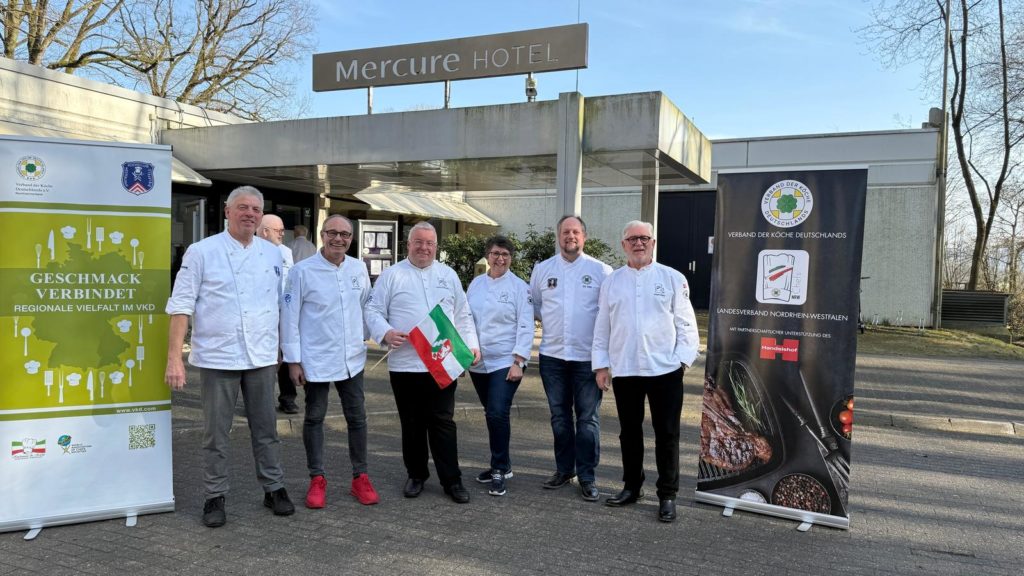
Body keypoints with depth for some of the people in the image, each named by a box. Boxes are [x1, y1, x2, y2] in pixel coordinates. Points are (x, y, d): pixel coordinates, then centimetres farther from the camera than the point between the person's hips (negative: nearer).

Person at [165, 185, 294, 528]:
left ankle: (274, 489, 25)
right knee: (216, 432, 7)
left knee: (266, 428, 11)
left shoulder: (273, 255, 8)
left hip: (262, 358, 3)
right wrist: (174, 357, -11)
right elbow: (181, 305, -5)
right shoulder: (202, 252, -3)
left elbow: (282, 304, 14)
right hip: (217, 357, -3)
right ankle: (215, 497, 21)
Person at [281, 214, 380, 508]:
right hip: (316, 359, -3)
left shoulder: (359, 268, 2)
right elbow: (290, 317, -8)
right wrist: (293, 360, -8)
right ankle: (317, 479, 24)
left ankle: (360, 477, 23)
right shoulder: (303, 271, -9)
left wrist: (364, 336, 11)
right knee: (314, 418, 10)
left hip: (352, 359, 4)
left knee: (357, 418, 9)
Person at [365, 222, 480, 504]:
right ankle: (416, 475, 26)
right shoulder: (392, 275, 3)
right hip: (405, 364, -1)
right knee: (412, 424, 10)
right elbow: (373, 311, 0)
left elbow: (462, 315, 15)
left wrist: (472, 345, 5)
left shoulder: (448, 275, 13)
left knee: (443, 422, 3)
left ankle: (452, 480, 12)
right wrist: (385, 333, -18)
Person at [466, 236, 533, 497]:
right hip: (478, 361, 5)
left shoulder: (519, 287, -4)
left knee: (498, 414, -14)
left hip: (506, 361, -4)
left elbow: (525, 327, -7)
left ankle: (499, 470, 0)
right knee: (492, 414, 13)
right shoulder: (476, 284, 9)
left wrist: (518, 361, -13)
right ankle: (501, 465, 27)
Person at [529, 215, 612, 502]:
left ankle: (587, 476, 14)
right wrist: (549, 322, 6)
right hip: (552, 355, 3)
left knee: (588, 419, 3)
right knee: (559, 416, 14)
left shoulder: (601, 270, -3)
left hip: (588, 357, -3)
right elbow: (532, 305, 17)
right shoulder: (542, 269, 6)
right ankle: (564, 468, 28)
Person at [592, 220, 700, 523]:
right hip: (623, 370, 3)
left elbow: (686, 324, 1)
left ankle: (667, 495, 15)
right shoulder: (612, 281, 8)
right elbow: (602, 327, 9)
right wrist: (601, 365, 5)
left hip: (664, 370, -2)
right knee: (629, 431, 13)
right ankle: (631, 486, 28)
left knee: (666, 433, 4)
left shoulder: (673, 279, 1)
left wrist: (682, 358, -7)